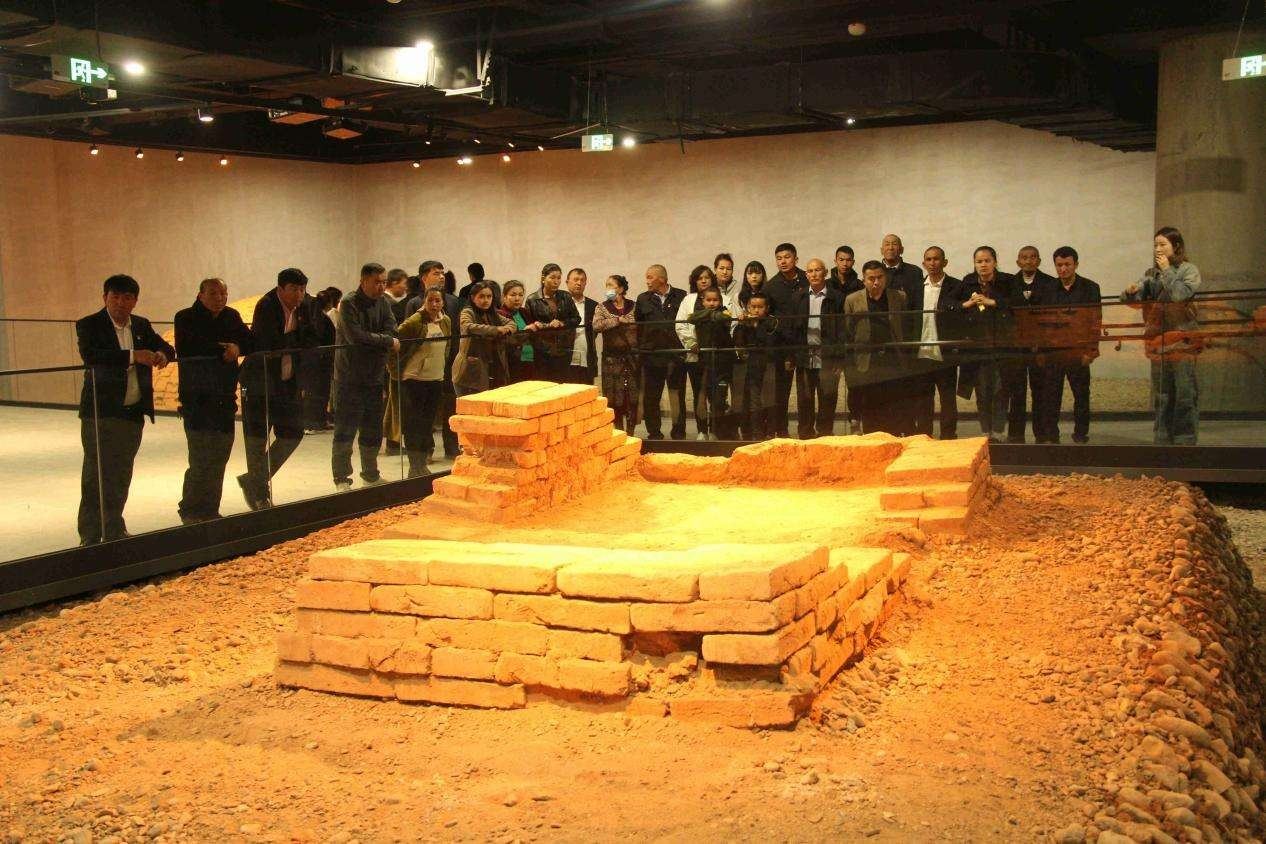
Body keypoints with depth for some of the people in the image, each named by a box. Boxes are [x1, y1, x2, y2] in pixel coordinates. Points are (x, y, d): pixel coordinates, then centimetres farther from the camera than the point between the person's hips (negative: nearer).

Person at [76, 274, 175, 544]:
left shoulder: (142, 326, 12)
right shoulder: (89, 325, -6)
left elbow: (165, 347, 15)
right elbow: (90, 356, -23)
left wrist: (162, 354, -10)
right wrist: (132, 356, -30)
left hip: (134, 413, 5)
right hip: (100, 413, -5)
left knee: (121, 475, 13)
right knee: (97, 475, -5)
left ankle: (112, 531, 24)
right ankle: (91, 537, 1)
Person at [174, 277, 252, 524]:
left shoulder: (231, 317, 12)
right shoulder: (186, 318, -5)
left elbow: (249, 341, 5)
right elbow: (185, 349, -20)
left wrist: (237, 347, -16)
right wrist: (221, 349, -19)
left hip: (225, 397, 6)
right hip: (196, 398, -6)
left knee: (220, 455, 8)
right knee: (201, 460, -9)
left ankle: (210, 510, 19)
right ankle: (190, 511, 5)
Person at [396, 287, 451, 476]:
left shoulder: (446, 322, 6)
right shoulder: (415, 321, -14)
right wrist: (397, 371, -12)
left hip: (436, 378, 6)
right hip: (414, 378, -6)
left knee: (428, 423, 11)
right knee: (414, 423, -1)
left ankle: (423, 463, 20)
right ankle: (415, 465, 5)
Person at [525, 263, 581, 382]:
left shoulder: (566, 297, 10)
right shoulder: (532, 300, -1)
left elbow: (576, 319, 10)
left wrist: (562, 323, -7)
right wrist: (548, 326, -12)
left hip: (564, 351, 3)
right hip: (542, 353, -3)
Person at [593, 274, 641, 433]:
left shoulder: (634, 307, 6)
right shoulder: (602, 308, 4)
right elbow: (596, 326, -14)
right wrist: (618, 320, -15)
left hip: (632, 357, 0)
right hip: (612, 358, 0)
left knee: (633, 397, 0)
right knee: (614, 397, -1)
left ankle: (630, 431, 9)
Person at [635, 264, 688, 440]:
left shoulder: (681, 297, 2)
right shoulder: (643, 299, 10)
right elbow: (637, 326, 10)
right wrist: (641, 348, 2)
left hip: (676, 354, -2)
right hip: (652, 356, 2)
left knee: (678, 397, 3)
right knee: (651, 398, 4)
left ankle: (679, 433, 13)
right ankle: (654, 433, 14)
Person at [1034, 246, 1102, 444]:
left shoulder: (1090, 289, 4)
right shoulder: (1045, 290, 8)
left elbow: (1096, 321, -1)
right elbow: (1037, 321, 8)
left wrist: (1090, 351, -9)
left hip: (1078, 351, -1)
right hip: (1051, 351, 1)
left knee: (1082, 395, 6)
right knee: (1050, 397, 1)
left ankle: (1081, 433, 16)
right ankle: (1050, 435, 7)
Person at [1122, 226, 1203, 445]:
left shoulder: (1189, 270, 1)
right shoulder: (1152, 273, 15)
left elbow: (1180, 294, -15)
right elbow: (1134, 298, 7)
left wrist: (1167, 271, -7)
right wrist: (1131, 292, -16)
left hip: (1182, 341, -5)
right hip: (1158, 341, 5)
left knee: (1184, 393, -6)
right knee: (1161, 394, 9)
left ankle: (1185, 440, -3)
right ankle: (1162, 439, 16)